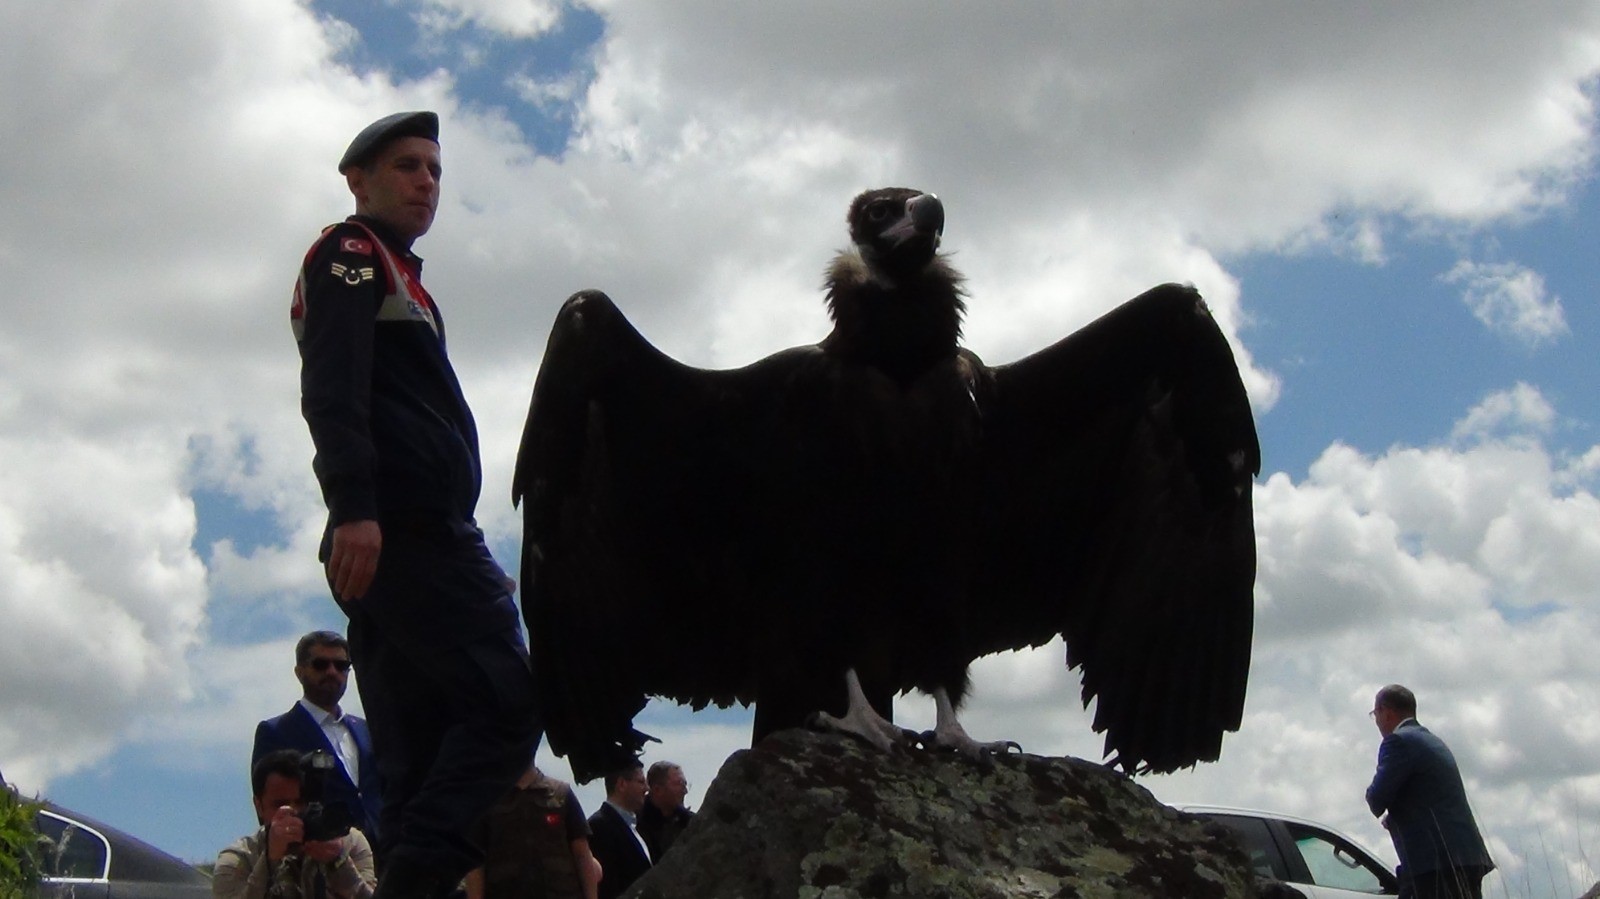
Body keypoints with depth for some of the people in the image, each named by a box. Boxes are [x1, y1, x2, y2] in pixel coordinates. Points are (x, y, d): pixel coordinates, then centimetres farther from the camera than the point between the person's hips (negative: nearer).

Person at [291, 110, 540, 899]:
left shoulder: (392, 278, 32)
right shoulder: (352, 253, 4)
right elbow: (331, 387, -12)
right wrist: (354, 506, -25)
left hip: (390, 537, 10)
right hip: (403, 524, -10)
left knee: (416, 758, 3)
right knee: (508, 701, -17)